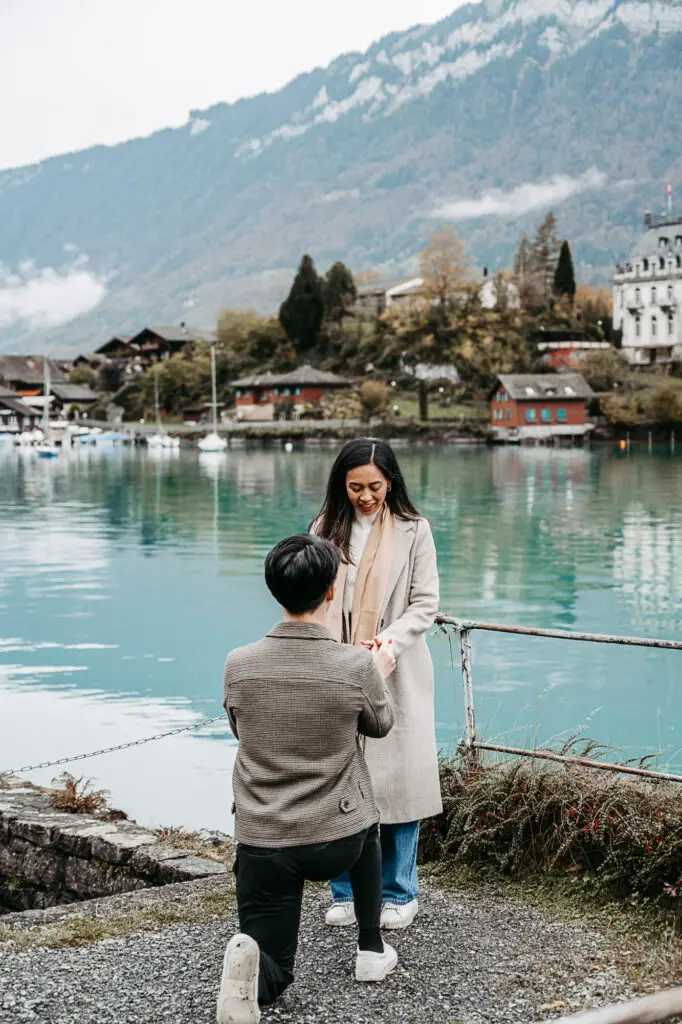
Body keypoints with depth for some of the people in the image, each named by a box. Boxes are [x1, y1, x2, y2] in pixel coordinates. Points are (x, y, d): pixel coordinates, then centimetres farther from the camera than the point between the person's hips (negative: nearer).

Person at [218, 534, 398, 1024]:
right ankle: (372, 949, 34)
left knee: (273, 969, 17)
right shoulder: (357, 665, -13)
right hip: (337, 842, -1)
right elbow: (379, 725, 8)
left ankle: (250, 964, -18)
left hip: (261, 844, 1)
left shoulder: (239, 664, -8)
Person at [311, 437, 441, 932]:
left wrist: (390, 641, -19)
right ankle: (347, 891, 20)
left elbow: (425, 604, -2)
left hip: (396, 675, -2)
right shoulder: (326, 528, 5)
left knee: (396, 777, 2)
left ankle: (399, 892, 18)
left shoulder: (413, 530, -2)